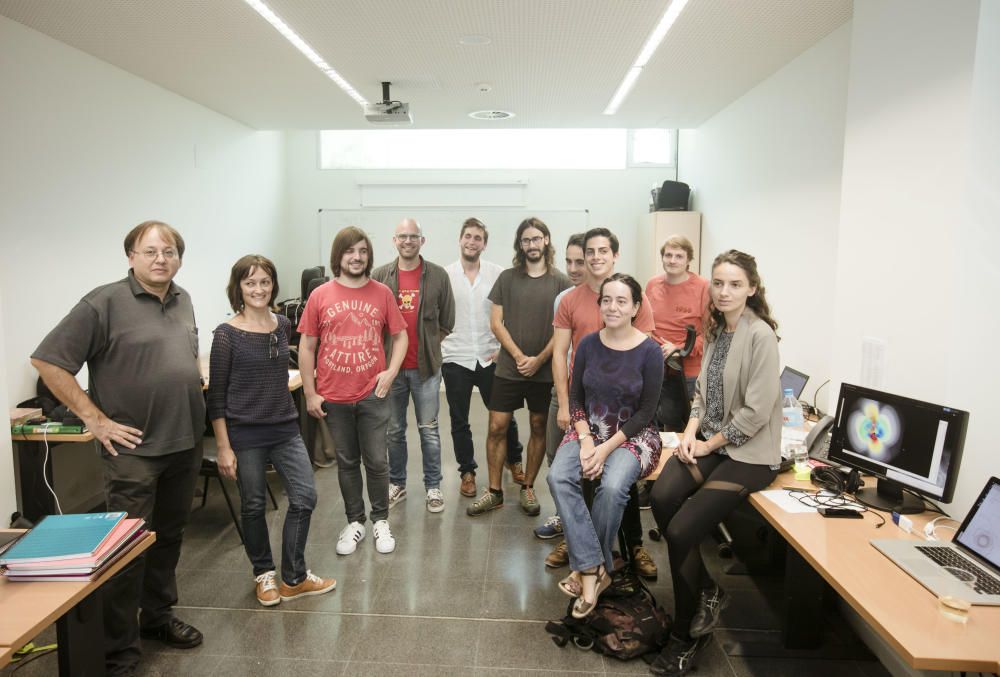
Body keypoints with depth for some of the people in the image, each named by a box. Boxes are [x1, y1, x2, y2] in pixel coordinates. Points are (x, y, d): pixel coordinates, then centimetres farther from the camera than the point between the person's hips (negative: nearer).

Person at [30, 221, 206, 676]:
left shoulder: (182, 301, 9)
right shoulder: (104, 303, -11)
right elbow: (47, 361, -13)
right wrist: (95, 419, -14)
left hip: (185, 444, 6)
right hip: (134, 448, -6)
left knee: (169, 537, 18)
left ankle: (158, 616, 36)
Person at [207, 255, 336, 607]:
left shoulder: (283, 325, 4)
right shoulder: (227, 334, -10)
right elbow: (216, 395, -9)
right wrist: (223, 447, -11)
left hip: (285, 428, 5)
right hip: (245, 433, -4)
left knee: (305, 497, 3)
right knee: (253, 506, 10)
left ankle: (294, 578, 20)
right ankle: (264, 575, 31)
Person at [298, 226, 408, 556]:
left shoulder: (382, 293, -1)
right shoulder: (320, 296, -3)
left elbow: (400, 335, 7)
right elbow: (306, 347, 1)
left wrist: (391, 371, -7)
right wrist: (310, 394, -1)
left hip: (372, 394, 0)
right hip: (333, 397, 0)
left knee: (376, 461, 8)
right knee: (346, 462, 14)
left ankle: (380, 521, 27)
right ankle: (354, 521, 30)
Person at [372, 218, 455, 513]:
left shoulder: (438, 275, -1)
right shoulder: (380, 275, 2)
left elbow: (447, 322, 4)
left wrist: (429, 346, 1)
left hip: (426, 366, -1)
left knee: (429, 430, 7)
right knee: (394, 430, 13)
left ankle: (433, 486, 19)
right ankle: (397, 483, 28)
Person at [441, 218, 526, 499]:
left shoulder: (498, 274, -1)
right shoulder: (444, 275, -1)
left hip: (489, 357, 0)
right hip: (455, 359, 0)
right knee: (459, 421, 10)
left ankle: (514, 460, 34)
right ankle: (467, 472, 26)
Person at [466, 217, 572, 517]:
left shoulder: (560, 282, 0)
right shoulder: (507, 278, 3)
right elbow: (496, 323, 0)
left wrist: (538, 360, -11)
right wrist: (519, 356, -9)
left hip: (545, 371, 0)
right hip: (508, 369, 1)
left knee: (539, 428, 9)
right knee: (497, 427, 1)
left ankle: (528, 488, 24)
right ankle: (494, 491, 14)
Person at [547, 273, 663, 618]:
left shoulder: (649, 351, -9)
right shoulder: (588, 344, 1)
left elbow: (646, 411, -8)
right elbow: (576, 398, 6)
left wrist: (607, 447, -16)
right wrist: (585, 439, -11)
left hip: (632, 435, -3)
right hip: (589, 429, 3)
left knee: (612, 486, -32)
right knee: (559, 477, -26)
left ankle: (586, 569, -10)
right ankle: (594, 569, -20)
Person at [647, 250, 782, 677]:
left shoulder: (760, 335, -14)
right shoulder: (716, 330, 11)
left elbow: (756, 410, -18)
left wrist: (711, 443, -9)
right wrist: (691, 431, -1)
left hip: (749, 453, -6)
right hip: (710, 442, 7)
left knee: (681, 531, -16)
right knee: (661, 498, -20)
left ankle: (686, 636, 10)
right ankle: (707, 592, 4)